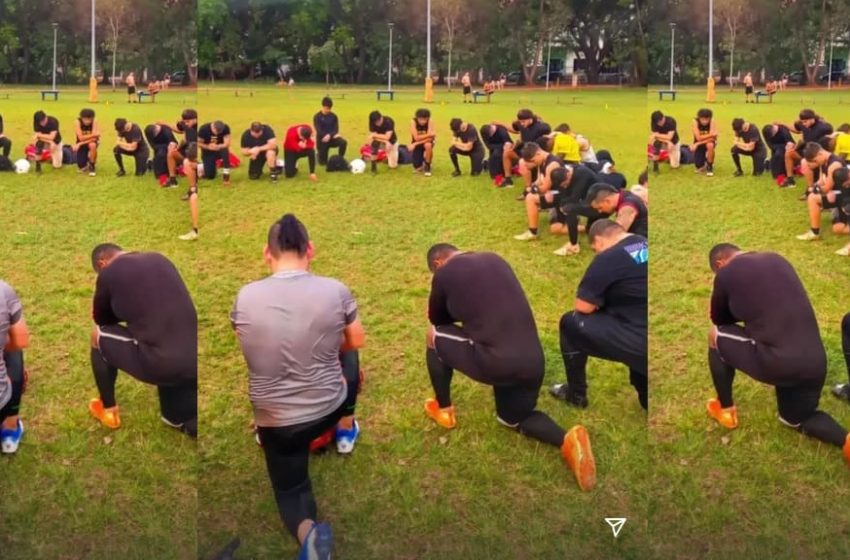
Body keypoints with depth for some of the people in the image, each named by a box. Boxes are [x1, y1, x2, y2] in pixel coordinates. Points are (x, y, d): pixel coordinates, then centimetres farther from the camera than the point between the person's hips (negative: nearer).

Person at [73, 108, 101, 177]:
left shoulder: (94, 122, -22)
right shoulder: (78, 122, -21)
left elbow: (94, 138, -28)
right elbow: (81, 138, -27)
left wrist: (80, 144, -30)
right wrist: (93, 135, -36)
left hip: (91, 142, -1)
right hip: (81, 144, 1)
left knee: (92, 145, -41)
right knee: (82, 168, -10)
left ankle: (92, 166, -16)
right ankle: (87, 160, 28)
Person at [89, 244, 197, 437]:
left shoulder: (109, 272, 1)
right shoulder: (159, 259, 16)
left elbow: (101, 318, 17)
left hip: (159, 364, -6)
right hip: (193, 363, 6)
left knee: (98, 336, 22)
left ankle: (108, 410, 32)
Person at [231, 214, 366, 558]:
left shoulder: (246, 297, -11)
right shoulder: (336, 291, -14)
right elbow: (357, 343, 5)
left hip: (274, 421, 0)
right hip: (327, 408, 1)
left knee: (289, 489, 21)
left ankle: (306, 529, -13)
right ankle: (345, 432, 50)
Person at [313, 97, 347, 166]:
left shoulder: (334, 116, 1)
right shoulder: (317, 117, -9)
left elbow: (336, 129, -4)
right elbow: (319, 131, -17)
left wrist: (330, 135, -27)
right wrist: (333, 135, -29)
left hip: (332, 138, 2)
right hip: (322, 140, -2)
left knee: (343, 142, -29)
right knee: (323, 162, -1)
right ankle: (319, 154, 35)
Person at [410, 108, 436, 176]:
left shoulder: (430, 122, -22)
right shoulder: (413, 122, -21)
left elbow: (430, 138, -28)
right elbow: (416, 138, -27)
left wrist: (415, 144, -31)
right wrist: (429, 135, -36)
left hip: (427, 142, 0)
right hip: (416, 144, 0)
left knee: (428, 145, -40)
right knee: (417, 168, -13)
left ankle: (427, 166, -15)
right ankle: (422, 163, 26)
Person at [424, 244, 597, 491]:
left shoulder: (445, 272, 1)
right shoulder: (495, 259, 19)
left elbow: (437, 319, 18)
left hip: (495, 363, -6)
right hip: (533, 363, 6)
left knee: (433, 336, 19)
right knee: (513, 419, 29)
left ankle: (444, 411, 30)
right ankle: (567, 440, 1)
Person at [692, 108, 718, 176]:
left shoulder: (712, 121, -23)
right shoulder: (695, 121, -23)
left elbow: (712, 138, -28)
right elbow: (698, 138, -27)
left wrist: (697, 144, -30)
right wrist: (711, 135, -36)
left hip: (709, 142, -1)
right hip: (699, 143, 1)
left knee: (710, 145, -40)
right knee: (699, 167, -11)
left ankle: (710, 166, -16)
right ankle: (705, 160, 28)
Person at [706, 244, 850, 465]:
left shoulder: (726, 273, 0)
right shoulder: (777, 259, 17)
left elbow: (719, 319, 15)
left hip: (777, 363, -6)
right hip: (815, 363, 7)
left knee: (715, 336, 19)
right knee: (796, 420, 30)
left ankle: (726, 410, 28)